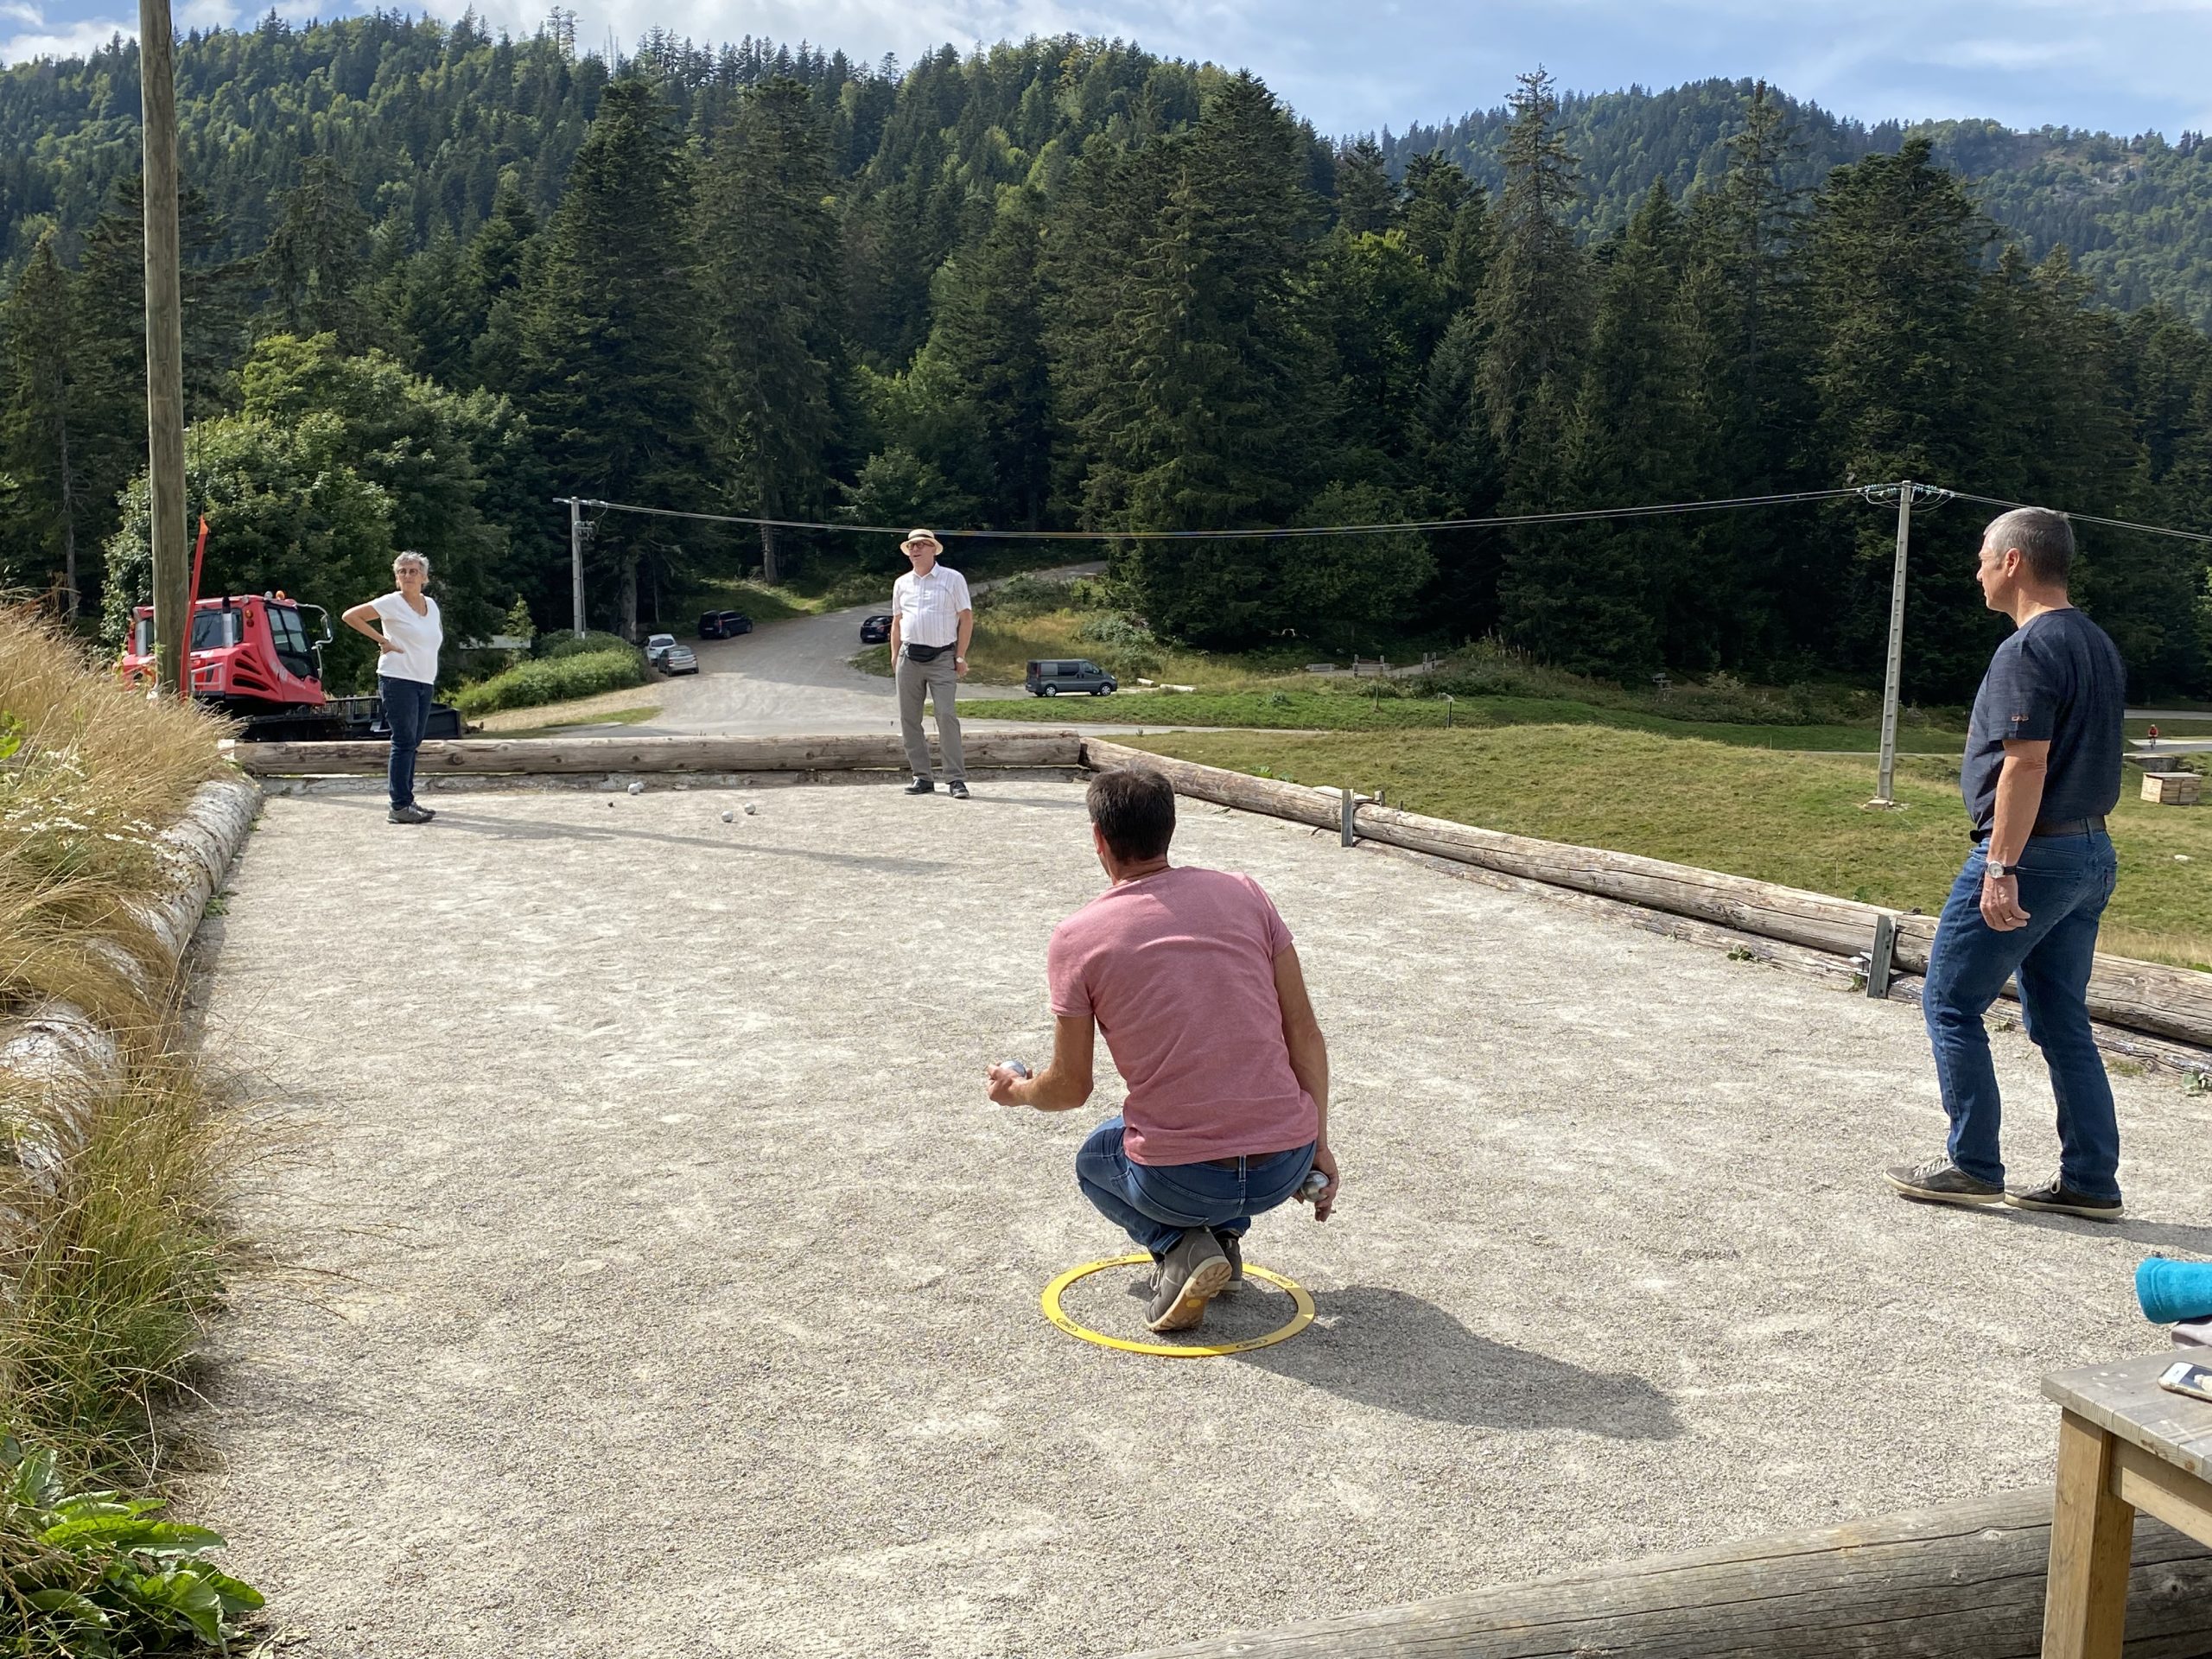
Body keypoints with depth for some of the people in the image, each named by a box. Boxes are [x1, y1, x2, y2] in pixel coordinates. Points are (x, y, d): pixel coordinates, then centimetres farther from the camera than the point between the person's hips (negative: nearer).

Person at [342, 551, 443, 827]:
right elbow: (350, 616, -9)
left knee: (412, 743, 12)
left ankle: (407, 801, 19)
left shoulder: (432, 605, 13)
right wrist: (381, 640, -11)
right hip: (398, 680, -7)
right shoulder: (391, 603, -7)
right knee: (404, 742, -9)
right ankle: (400, 807, -8)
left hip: (425, 682, 7)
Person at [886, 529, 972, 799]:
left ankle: (956, 779, -9)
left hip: (942, 658, -4)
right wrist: (895, 656, 10)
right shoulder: (902, 584, 14)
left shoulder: (952, 579, 2)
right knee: (909, 719, 3)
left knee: (946, 716, -12)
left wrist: (960, 657, -6)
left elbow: (966, 618, 0)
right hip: (909, 657, 5)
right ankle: (922, 777, 11)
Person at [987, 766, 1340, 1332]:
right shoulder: (1245, 894, 3)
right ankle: (1225, 1234, 19)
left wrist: (1016, 1089, 27)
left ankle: (1178, 1247, 4)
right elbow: (1304, 1032, 5)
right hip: (1286, 1166, 3)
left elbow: (1071, 1088, 5)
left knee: (1096, 1158, 33)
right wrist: (1318, 1145, 16)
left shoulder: (1077, 937, -4)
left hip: (1179, 1181, -3)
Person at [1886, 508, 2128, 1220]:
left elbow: (2027, 765, -23)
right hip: (2091, 853, 9)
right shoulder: (2098, 645, 14)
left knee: (1951, 1002, 2)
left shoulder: (2029, 649, -16)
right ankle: (2090, 1180, 15)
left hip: (2032, 854, -9)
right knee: (2062, 1019, 13)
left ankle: (1972, 1167, 6)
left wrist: (2000, 868, -23)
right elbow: (2086, 756, 17)